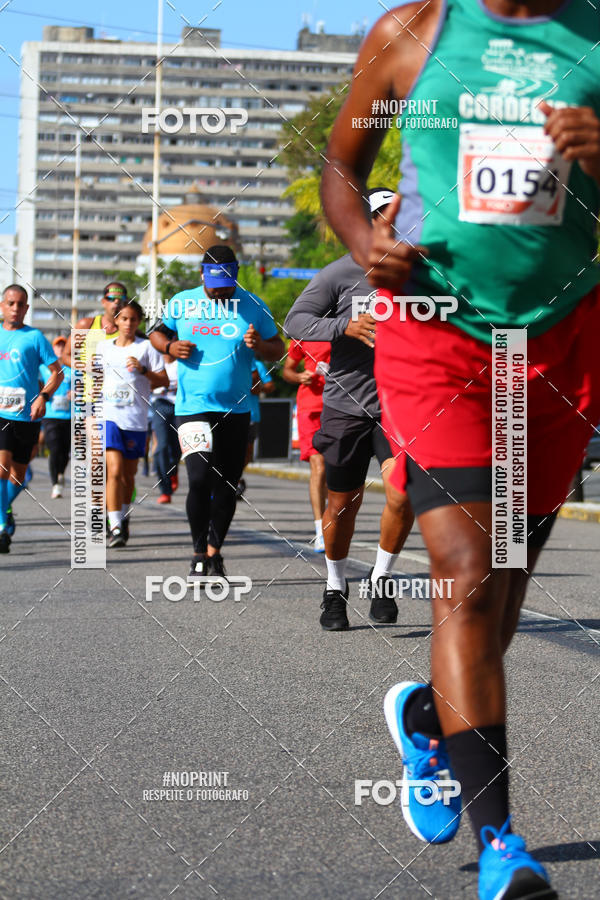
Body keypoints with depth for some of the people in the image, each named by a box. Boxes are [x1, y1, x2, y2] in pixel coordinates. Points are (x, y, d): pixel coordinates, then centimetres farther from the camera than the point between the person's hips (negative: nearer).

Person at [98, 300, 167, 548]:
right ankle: (115, 527, -17)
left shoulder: (146, 347, 3)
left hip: (136, 419, 0)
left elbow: (164, 381, -1)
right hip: (109, 415, 0)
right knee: (114, 470, -15)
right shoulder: (104, 346, 12)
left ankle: (124, 517, 32)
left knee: (128, 474, 9)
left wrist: (143, 370, -15)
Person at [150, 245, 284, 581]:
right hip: (193, 406, -2)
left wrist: (259, 345, -14)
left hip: (236, 410, 2)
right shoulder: (182, 303, 2)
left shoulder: (253, 306, 2)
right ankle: (199, 554, -1)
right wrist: (170, 346, -5)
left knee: (227, 486, 7)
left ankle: (214, 551, 24)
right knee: (200, 479, -15)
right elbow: (157, 332, 17)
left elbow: (279, 349, 8)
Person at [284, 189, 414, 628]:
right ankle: (335, 589, 30)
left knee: (403, 492, -18)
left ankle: (382, 579, 5)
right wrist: (346, 326, -22)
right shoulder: (340, 273, -7)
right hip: (346, 405, -2)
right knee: (343, 505, 6)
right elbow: (295, 320, -8)